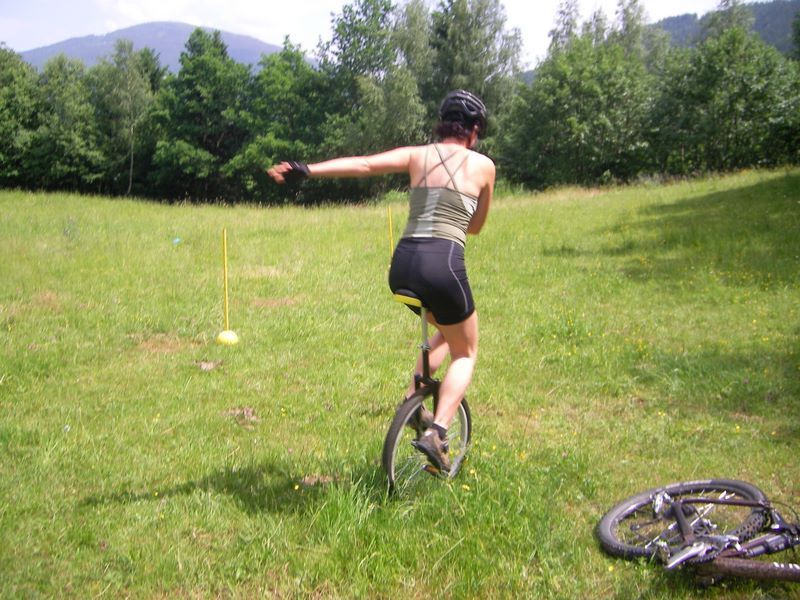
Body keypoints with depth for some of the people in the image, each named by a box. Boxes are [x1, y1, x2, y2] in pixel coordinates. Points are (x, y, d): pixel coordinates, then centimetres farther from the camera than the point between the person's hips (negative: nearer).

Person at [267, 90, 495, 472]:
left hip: (402, 265, 4)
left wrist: (306, 170, -9)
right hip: (444, 264, -4)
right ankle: (436, 431, -2)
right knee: (466, 352, 18)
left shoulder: (416, 155, 14)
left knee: (449, 331, 32)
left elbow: (362, 164, -2)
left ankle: (414, 399, 20)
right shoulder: (483, 165, 9)